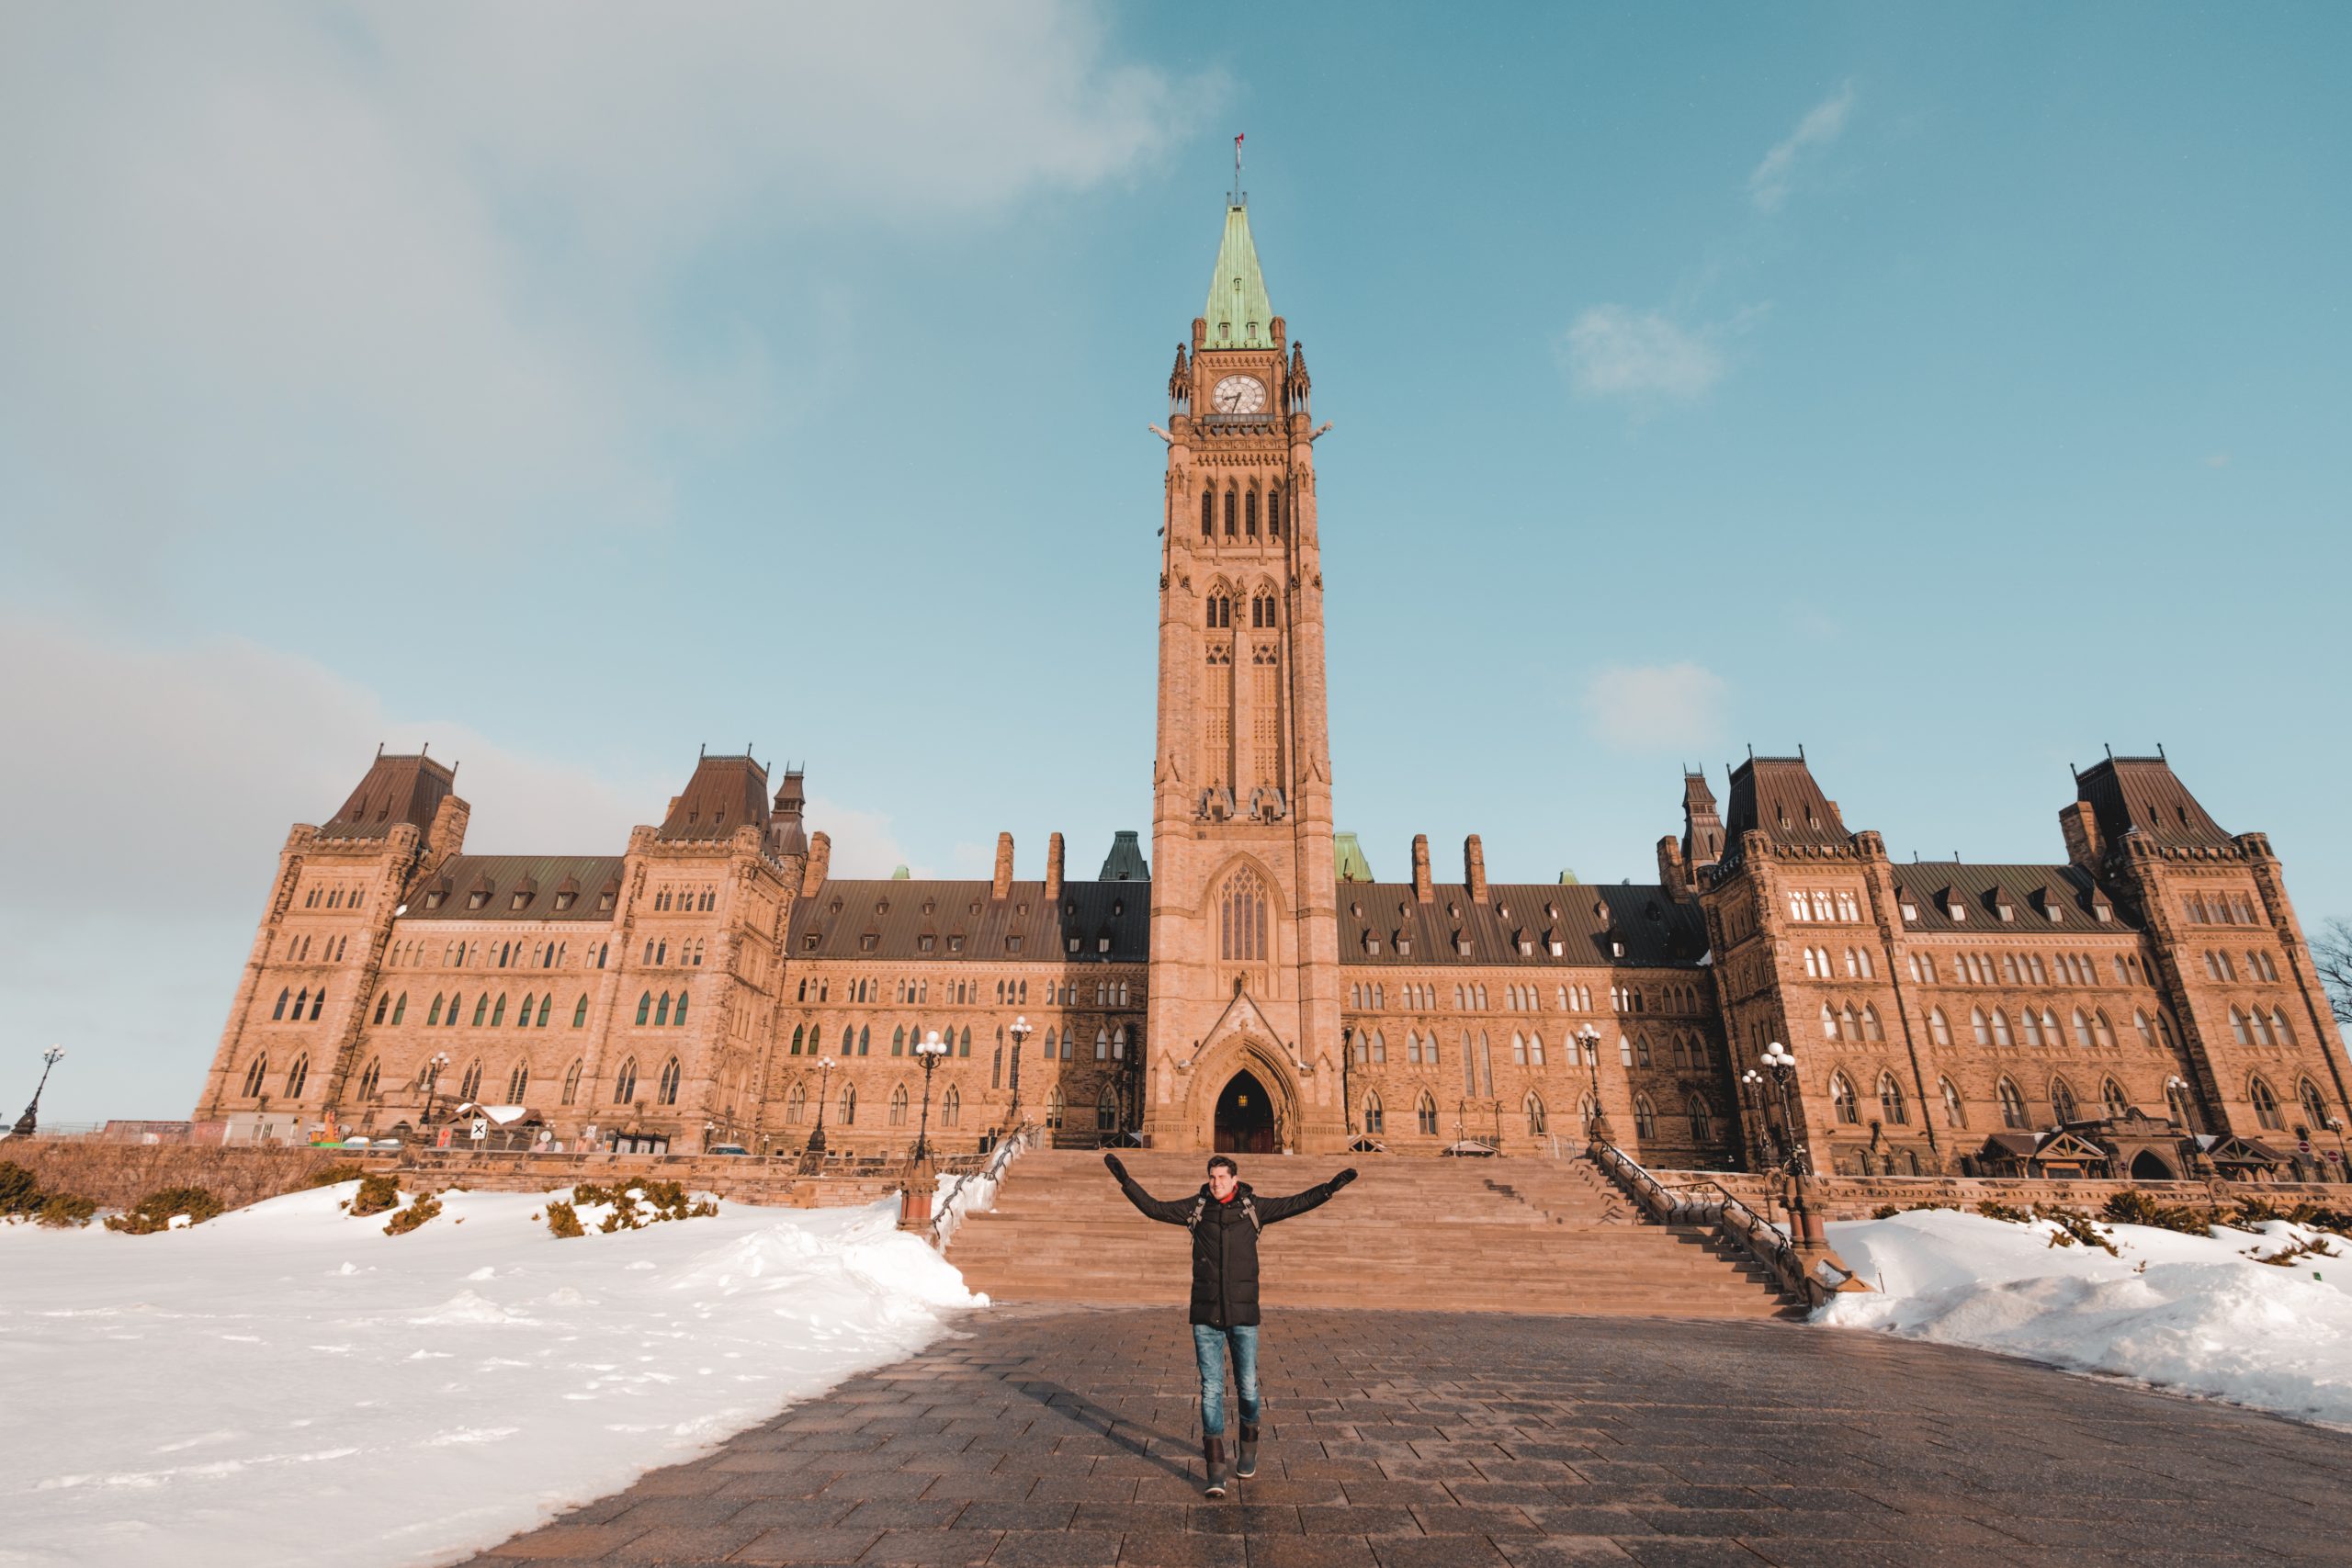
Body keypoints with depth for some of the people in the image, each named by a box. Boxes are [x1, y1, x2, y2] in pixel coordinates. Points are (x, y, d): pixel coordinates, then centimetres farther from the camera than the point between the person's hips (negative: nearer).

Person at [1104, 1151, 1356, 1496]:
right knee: (1211, 1388, -1)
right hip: (1205, 1315, 0)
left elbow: (1297, 1203, 0)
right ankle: (1216, 1469, 6)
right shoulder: (1197, 1207, 1)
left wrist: (1331, 1187, -10)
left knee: (1247, 1386, 10)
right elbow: (1155, 1208, 4)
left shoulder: (1253, 1207, -1)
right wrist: (1125, 1180, -4)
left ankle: (1249, 1447, 37)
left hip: (1243, 1314, 0)